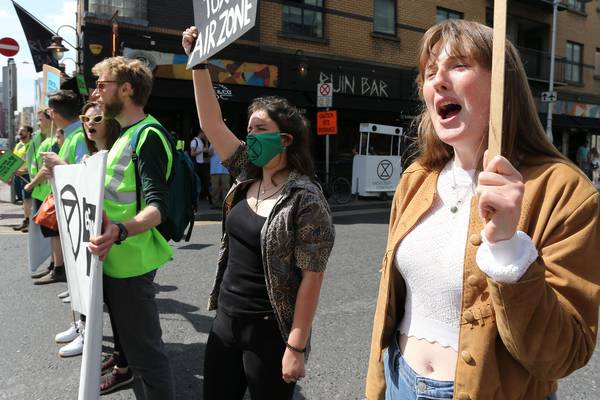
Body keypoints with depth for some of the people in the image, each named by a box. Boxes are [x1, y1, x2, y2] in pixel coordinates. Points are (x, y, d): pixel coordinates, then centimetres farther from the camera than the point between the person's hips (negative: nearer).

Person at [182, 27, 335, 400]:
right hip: (226, 320, 7)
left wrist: (296, 347, -17)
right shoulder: (247, 177, 2)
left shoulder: (305, 200, -19)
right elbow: (212, 123, 2)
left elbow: (312, 278, -18)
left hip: (268, 331, -7)